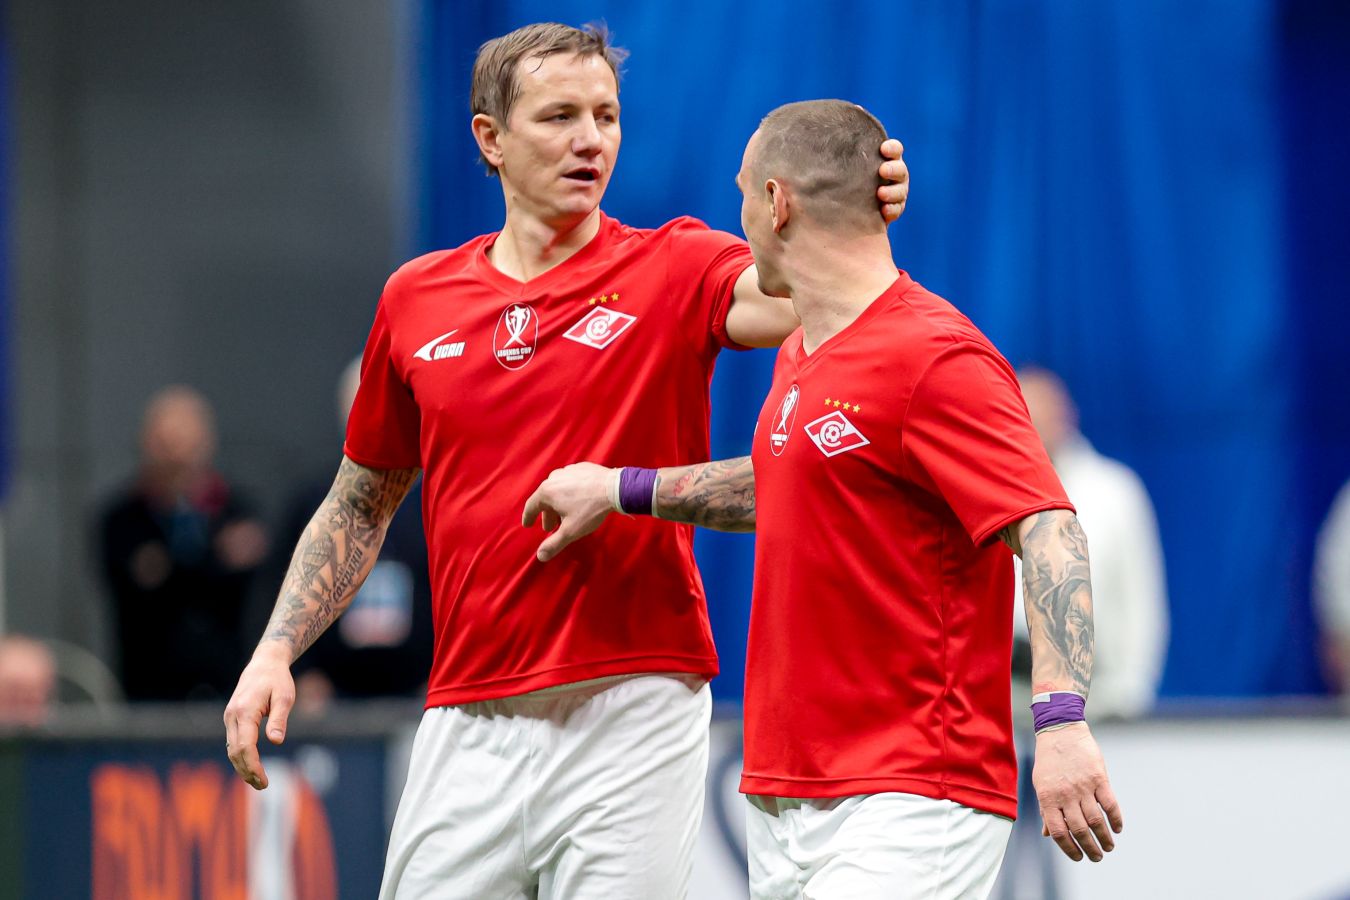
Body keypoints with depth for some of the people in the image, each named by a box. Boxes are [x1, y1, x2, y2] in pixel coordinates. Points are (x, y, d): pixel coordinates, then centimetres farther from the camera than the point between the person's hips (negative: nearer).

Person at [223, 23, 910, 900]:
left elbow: (790, 296, -22)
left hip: (631, 716, -3)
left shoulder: (672, 270, 0)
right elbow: (362, 506, 20)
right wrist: (275, 652, 9)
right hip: (469, 722, 3)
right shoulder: (416, 299, 10)